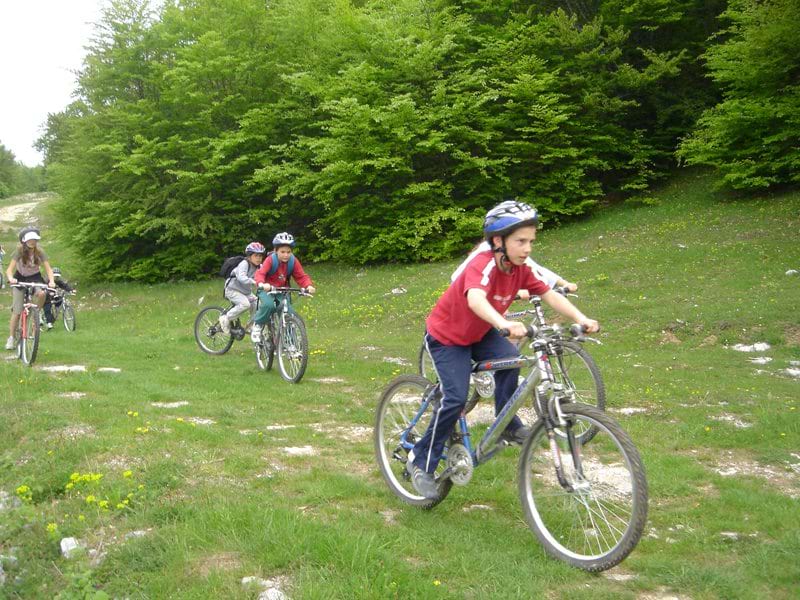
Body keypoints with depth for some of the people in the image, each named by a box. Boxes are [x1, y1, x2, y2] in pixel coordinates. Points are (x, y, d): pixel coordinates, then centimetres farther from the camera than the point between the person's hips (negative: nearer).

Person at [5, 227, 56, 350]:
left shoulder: (39, 252, -13)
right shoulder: (19, 252, -17)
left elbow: (48, 269, -16)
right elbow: (9, 269, -22)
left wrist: (51, 281, -35)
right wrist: (11, 278, -43)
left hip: (35, 278, 1)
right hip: (20, 279, -1)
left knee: (41, 294, -35)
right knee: (17, 311, -6)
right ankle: (11, 338, 6)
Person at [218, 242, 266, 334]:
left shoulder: (259, 267, 0)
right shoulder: (244, 264, -22)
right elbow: (241, 277, -38)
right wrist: (254, 282, -53)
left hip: (246, 292, 7)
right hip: (233, 290, -7)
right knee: (245, 304, -29)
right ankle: (226, 318, -13)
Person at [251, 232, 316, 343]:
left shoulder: (293, 261, -10)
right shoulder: (270, 260, -19)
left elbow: (301, 276, -10)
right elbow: (260, 273, -31)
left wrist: (309, 286, -31)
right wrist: (261, 284, -54)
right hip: (267, 289, -3)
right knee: (268, 305, -34)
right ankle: (257, 325, -7)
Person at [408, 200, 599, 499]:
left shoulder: (520, 269, -11)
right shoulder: (484, 264, -33)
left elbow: (550, 295, -13)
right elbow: (475, 299, -52)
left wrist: (581, 319, -28)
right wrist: (504, 323, -70)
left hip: (479, 332, 7)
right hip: (446, 337, -6)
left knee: (509, 360, -21)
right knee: (456, 399, -16)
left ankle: (508, 426, 1)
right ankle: (421, 462, 0)